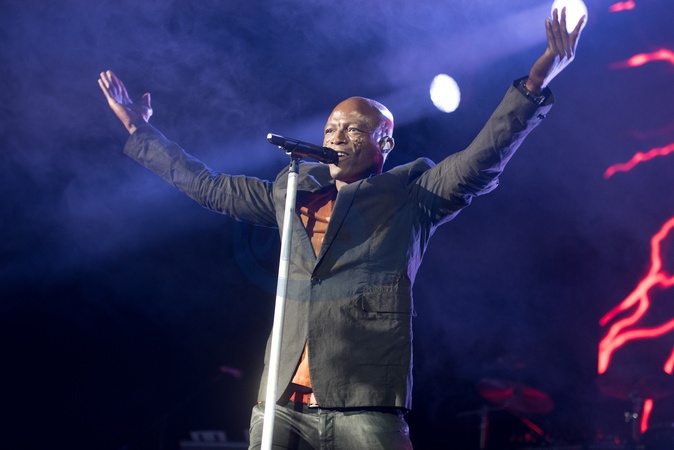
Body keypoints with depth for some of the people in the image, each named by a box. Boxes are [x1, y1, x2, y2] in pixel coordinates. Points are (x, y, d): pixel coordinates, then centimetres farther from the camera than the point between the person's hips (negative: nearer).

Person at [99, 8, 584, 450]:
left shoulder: (409, 194, 7)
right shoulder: (290, 193, 20)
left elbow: (481, 161, -5)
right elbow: (209, 186, 27)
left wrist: (536, 81, -16)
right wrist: (140, 130, 30)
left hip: (365, 405, -4)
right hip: (284, 405, 4)